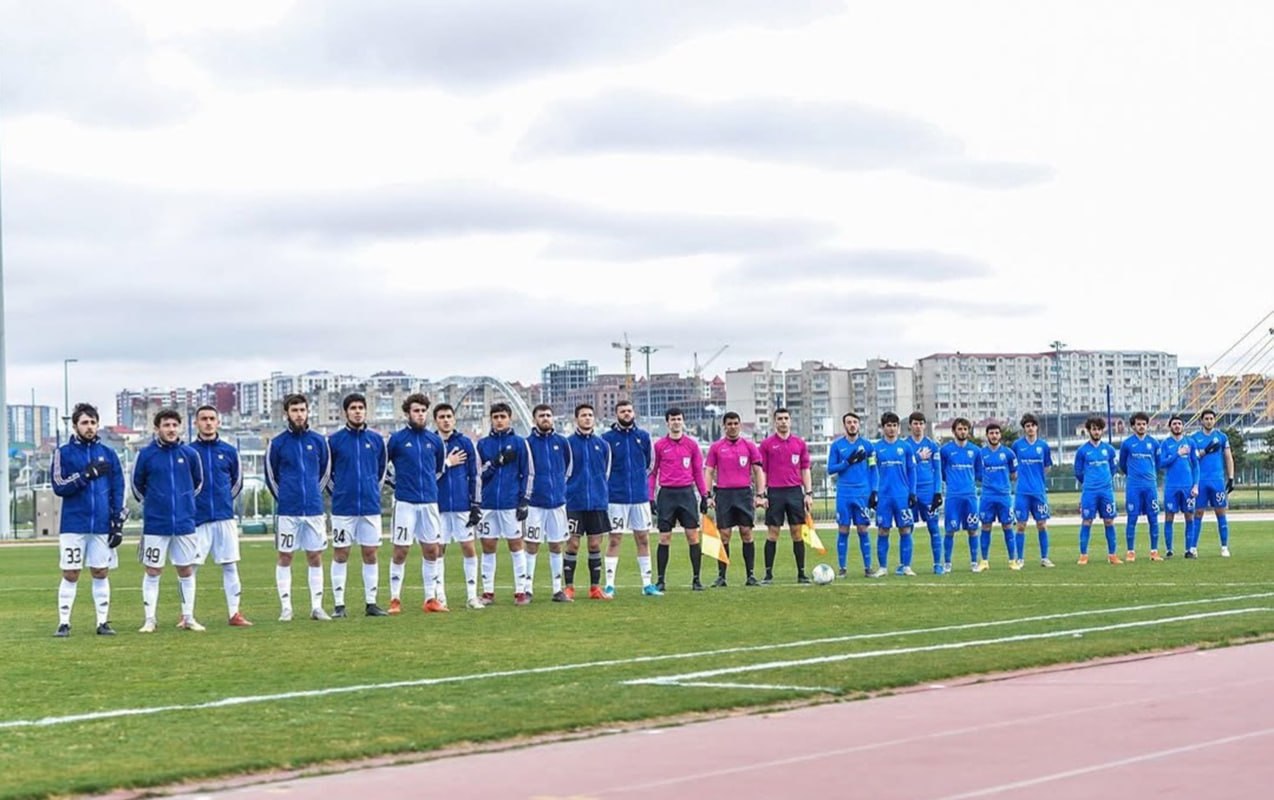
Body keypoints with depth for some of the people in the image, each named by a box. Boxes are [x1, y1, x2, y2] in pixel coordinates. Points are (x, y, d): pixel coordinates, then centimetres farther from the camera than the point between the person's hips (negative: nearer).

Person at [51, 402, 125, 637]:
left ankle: (103, 622, 11)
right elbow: (59, 486, -7)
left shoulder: (108, 454, 9)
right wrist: (86, 475, -17)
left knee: (101, 573, 5)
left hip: (102, 526, 2)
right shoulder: (63, 453, 2)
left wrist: (118, 523, 3)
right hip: (74, 525, -2)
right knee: (70, 575, -1)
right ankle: (64, 623, 5)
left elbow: (118, 491, 9)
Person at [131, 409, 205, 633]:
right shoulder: (146, 454, -3)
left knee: (186, 571, 8)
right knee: (153, 572, 2)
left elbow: (198, 482, 17)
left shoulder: (190, 453, 2)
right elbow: (137, 485, 9)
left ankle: (188, 618, 17)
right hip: (155, 524, -2)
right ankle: (149, 620, 8)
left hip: (184, 523, 2)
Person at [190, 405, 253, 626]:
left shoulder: (229, 451, 8)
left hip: (225, 517, 2)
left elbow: (237, 481, 19)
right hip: (197, 519, -2)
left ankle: (235, 613, 8)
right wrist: (190, 502, 5)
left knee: (230, 565, 3)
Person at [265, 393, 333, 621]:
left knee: (315, 557, 5)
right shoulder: (277, 443, -1)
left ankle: (317, 607, 10)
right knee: (285, 558, 2)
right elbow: (271, 476, 8)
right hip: (287, 510, -2)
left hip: (314, 508, 2)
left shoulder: (319, 441, 5)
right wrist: (283, 498, 10)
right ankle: (285, 608, 6)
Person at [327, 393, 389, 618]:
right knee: (340, 555, 1)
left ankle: (371, 603, 10)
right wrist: (339, 491, 9)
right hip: (343, 507, -2)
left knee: (370, 554, 4)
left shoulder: (376, 439, 6)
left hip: (370, 506, 2)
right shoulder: (334, 440, -1)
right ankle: (339, 605, 5)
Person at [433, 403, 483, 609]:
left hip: (462, 505, 1)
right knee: (438, 550, 3)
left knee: (469, 548, 1)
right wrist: (447, 463, -9)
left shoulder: (465, 443, 5)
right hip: (438, 505, -1)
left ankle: (472, 596, 7)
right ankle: (439, 597, 9)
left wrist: (475, 505, 1)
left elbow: (474, 476, 6)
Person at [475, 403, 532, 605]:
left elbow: (527, 474, 3)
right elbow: (479, 473, 4)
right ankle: (488, 592, 10)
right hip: (489, 503, 2)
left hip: (511, 503, -2)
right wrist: (497, 461, -11)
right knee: (488, 547, 4)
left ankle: (521, 591, 3)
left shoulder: (519, 443, 4)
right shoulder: (483, 444, 9)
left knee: (515, 544, 0)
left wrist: (524, 501, -4)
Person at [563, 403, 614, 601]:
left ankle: (595, 587, 13)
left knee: (595, 545, 6)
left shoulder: (603, 445, 8)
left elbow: (608, 475, 14)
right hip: (574, 503, -3)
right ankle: (568, 587, 3)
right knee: (572, 544, -3)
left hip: (598, 503, 3)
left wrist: (609, 500, 10)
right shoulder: (568, 443, -1)